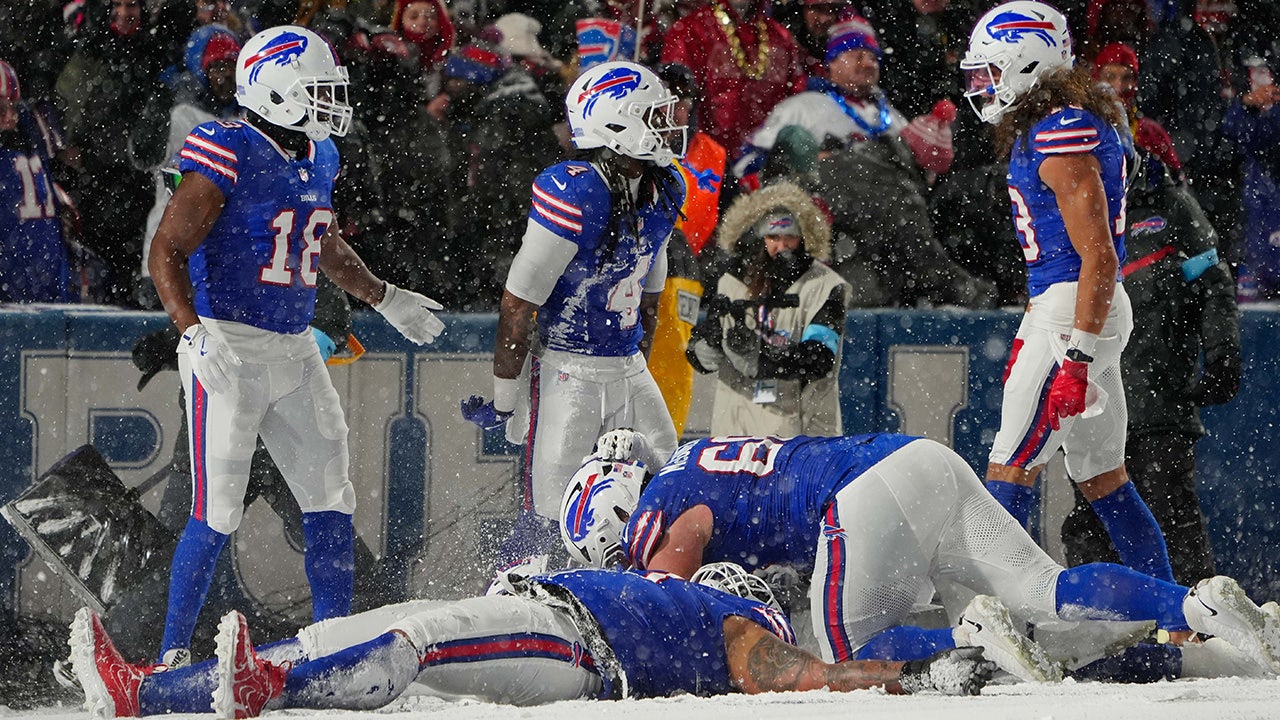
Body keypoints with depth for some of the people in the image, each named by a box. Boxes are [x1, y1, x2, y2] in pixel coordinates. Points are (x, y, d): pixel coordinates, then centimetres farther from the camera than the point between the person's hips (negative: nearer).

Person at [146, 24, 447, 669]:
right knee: (217, 514, -8)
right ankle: (173, 653, 1)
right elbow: (167, 252, -17)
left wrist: (384, 299, 34)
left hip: (295, 351, 8)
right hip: (227, 347, -8)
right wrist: (194, 333, -29)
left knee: (331, 502, 8)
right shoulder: (228, 157, -15)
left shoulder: (318, 158, 10)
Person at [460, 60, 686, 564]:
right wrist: (505, 400, -12)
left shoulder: (663, 193, 5)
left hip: (628, 370, 7)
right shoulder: (573, 195, -20)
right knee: (550, 519, -9)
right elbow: (517, 306, -16)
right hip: (568, 371, -7)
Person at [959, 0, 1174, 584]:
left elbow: (1098, 256, -21)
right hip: (1057, 308, 10)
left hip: (1076, 313, -10)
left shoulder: (1062, 136, -17)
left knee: (1011, 467, -8)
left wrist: (1077, 356, -25)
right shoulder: (1044, 127, 15)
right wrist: (1031, 338, 27)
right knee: (1102, 475, 13)